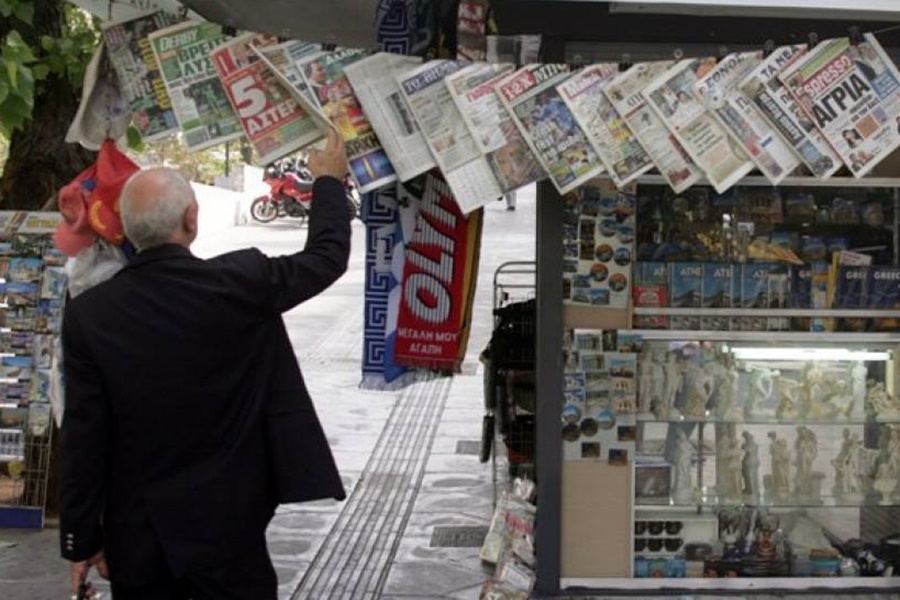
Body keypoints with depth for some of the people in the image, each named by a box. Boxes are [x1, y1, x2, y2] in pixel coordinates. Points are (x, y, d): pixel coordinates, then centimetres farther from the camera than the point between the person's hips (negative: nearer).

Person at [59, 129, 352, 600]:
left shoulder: (88, 315, -9)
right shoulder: (240, 281, -13)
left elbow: (83, 439, -7)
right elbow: (327, 255, 4)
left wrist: (82, 540, 2)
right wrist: (328, 180, 22)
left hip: (137, 536, 2)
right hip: (226, 527, -2)